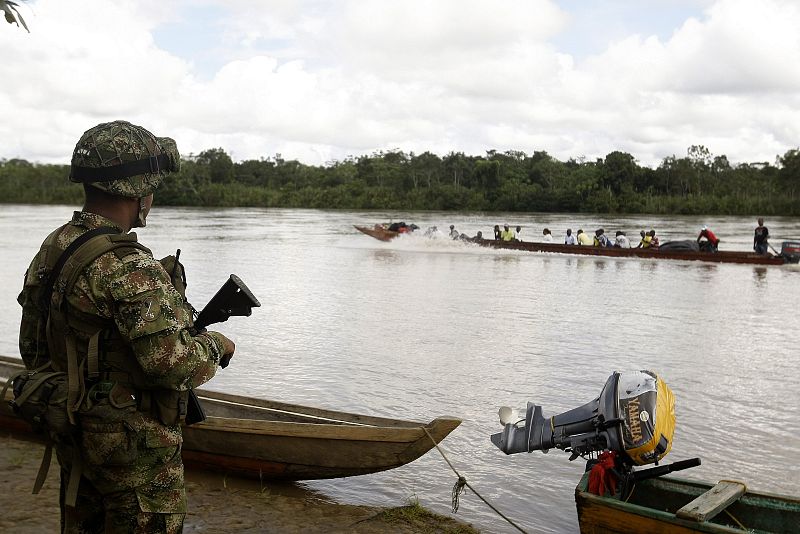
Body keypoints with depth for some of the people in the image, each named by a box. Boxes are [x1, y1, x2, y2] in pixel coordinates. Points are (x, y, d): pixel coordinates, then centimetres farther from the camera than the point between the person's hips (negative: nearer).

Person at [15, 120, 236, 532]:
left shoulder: (51, 250, 2)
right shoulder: (128, 269, -26)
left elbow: (31, 347, 11)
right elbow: (172, 365, -29)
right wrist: (215, 345, -10)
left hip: (72, 433, 9)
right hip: (132, 445, -8)